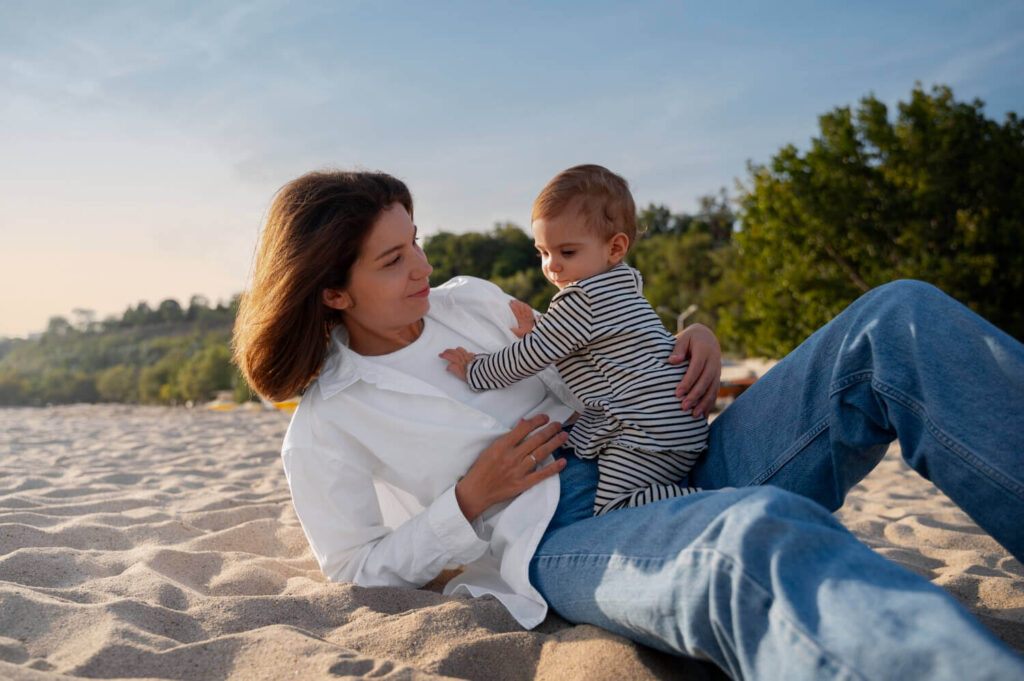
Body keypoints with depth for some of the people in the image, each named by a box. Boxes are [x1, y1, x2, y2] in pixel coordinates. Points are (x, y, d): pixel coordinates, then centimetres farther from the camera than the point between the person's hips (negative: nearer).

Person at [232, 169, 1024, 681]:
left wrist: (692, 342, 4)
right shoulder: (325, 429, 3)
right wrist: (470, 501, -8)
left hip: (674, 470, 7)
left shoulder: (468, 300, 17)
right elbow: (356, 569, 6)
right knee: (762, 535, -44)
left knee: (900, 319, -14)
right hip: (558, 546, -6)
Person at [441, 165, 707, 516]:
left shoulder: (580, 299, -14)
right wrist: (537, 328, 13)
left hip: (650, 427, -11)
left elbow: (530, 356, -9)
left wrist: (474, 371, 4)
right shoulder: (623, 282, 17)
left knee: (612, 508, -16)